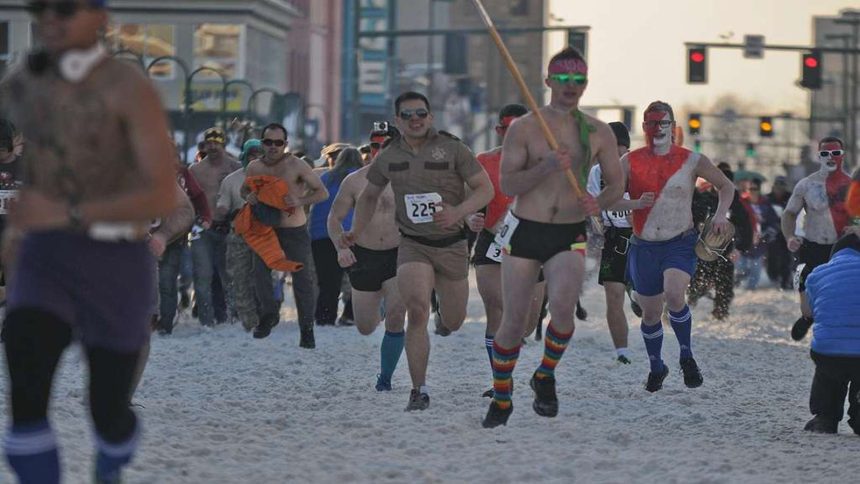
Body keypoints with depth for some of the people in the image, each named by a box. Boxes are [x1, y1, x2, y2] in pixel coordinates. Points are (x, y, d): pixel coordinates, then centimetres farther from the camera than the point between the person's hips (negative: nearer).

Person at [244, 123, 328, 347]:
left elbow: (322, 192, -9)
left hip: (295, 230, -3)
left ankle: (307, 329, 11)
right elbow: (244, 188, 18)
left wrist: (300, 201, -25)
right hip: (266, 228, 3)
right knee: (260, 270, -14)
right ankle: (269, 313, 7)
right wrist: (248, 196, -7)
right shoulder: (254, 167, -1)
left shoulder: (296, 166, -13)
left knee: (303, 279, -1)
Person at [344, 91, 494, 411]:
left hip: (452, 244, 0)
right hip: (413, 244, 0)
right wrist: (357, 230, 4)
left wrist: (458, 212, -24)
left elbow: (485, 189, -6)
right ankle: (419, 391, -18)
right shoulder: (388, 157, 3)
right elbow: (369, 196, 20)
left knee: (453, 323, 12)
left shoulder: (452, 149, -6)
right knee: (417, 312, -23)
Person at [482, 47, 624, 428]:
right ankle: (501, 399, 20)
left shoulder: (598, 132, 4)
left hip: (569, 237, 1)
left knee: (563, 305, -25)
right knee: (514, 321, 1)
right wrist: (546, 167, -24)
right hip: (525, 231, 0)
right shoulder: (524, 128, -2)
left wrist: (598, 203, -14)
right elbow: (507, 185, -8)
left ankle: (546, 376, 1)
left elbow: (616, 185, 9)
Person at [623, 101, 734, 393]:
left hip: (681, 244, -2)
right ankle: (656, 367, 34)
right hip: (644, 246, 2)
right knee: (650, 313, 9)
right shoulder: (630, 162, 1)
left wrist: (721, 214, -5)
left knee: (674, 295, -29)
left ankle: (687, 357, -8)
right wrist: (635, 204, -16)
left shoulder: (691, 161, 0)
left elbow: (726, 186, 12)